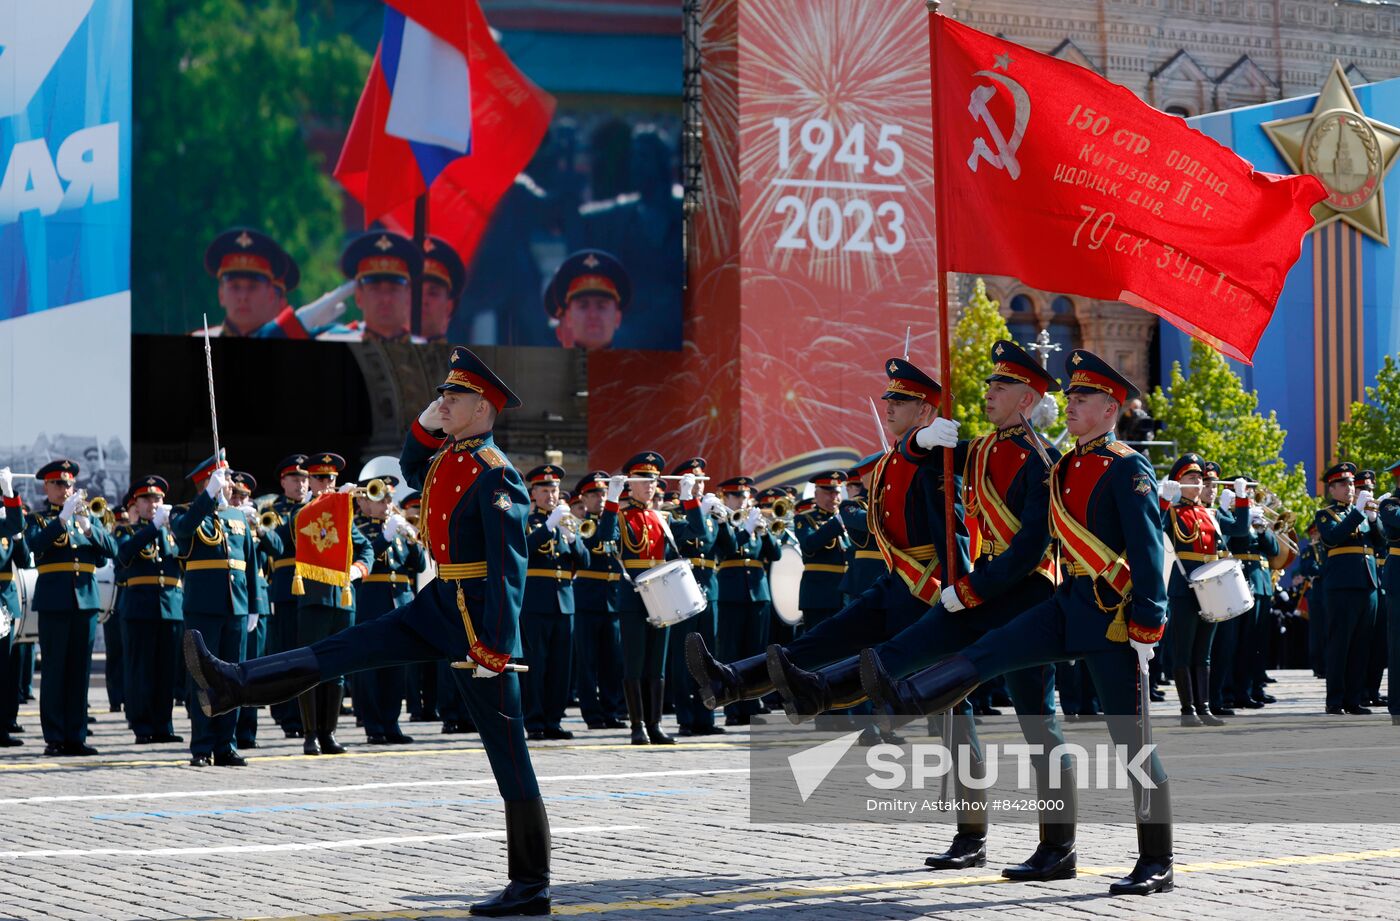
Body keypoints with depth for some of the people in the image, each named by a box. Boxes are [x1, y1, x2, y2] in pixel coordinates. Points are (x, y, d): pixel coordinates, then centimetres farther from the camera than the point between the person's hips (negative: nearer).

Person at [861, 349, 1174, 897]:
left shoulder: (1127, 469, -11)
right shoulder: (1064, 469, 14)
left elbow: (1148, 551, -16)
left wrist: (1147, 629, -20)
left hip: (1113, 615, -7)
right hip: (1069, 604, 7)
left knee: (1133, 740, -2)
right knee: (989, 653, -12)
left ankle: (1156, 865, 4)